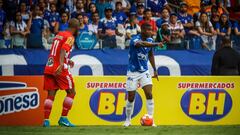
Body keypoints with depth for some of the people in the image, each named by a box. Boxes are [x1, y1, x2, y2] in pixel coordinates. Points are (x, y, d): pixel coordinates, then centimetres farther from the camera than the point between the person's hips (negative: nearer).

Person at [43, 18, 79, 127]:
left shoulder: (59, 35, 19)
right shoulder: (70, 37, -5)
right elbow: (63, 50, -21)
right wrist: (61, 65, -33)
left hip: (49, 67, 7)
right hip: (60, 69, -7)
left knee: (51, 94, 6)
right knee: (71, 92, 3)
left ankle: (46, 120, -1)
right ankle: (63, 118, -1)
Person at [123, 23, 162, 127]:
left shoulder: (150, 40, 0)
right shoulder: (135, 40, -21)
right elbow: (141, 44, -46)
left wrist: (155, 69, 16)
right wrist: (156, 44, -59)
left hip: (144, 72, 4)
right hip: (133, 72, -4)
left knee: (149, 95, -11)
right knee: (131, 98, 1)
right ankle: (128, 120, 20)